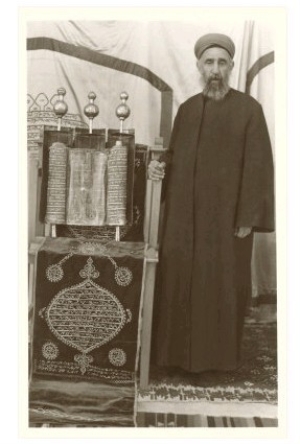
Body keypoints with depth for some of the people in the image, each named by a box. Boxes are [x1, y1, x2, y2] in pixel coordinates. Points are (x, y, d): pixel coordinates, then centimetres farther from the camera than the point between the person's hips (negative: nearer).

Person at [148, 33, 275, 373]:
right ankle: (178, 348, 27)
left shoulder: (249, 109, -4)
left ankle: (217, 353, 25)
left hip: (226, 216, -4)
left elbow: (258, 165, -8)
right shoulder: (186, 109, 10)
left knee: (221, 285, 5)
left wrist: (248, 218, -13)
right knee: (178, 280, 9)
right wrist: (160, 167, -7)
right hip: (183, 213, 4)